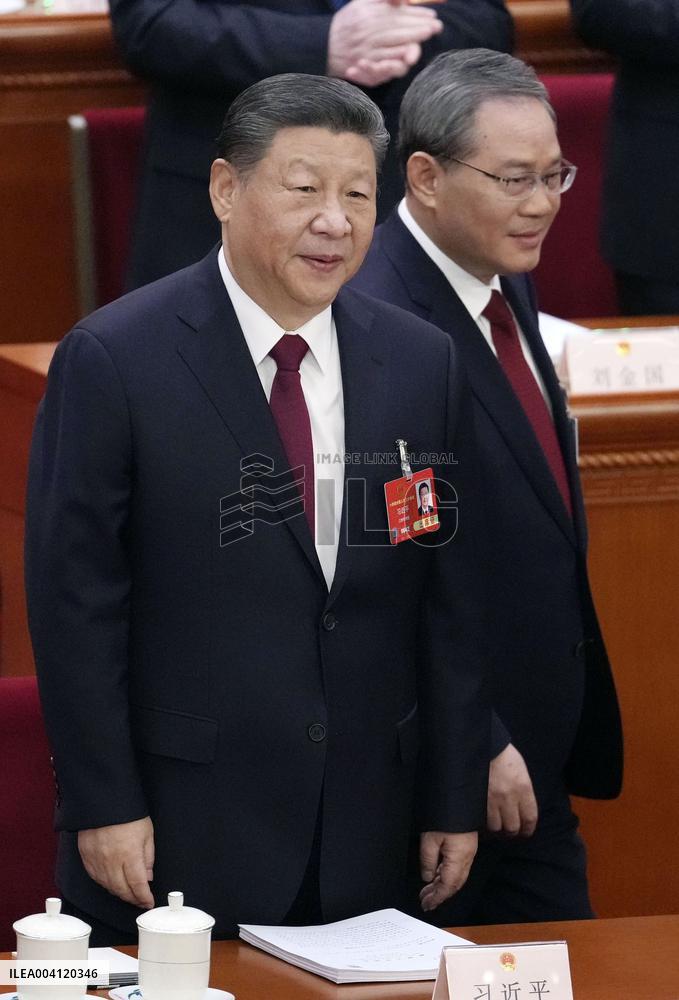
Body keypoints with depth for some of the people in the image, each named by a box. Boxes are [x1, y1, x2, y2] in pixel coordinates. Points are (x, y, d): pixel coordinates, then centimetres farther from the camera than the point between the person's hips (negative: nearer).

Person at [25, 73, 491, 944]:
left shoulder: (423, 365, 5)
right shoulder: (113, 360, -8)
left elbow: (451, 599, 8)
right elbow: (73, 598, -7)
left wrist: (455, 803, 7)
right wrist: (103, 807, -10)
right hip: (179, 832, -4)